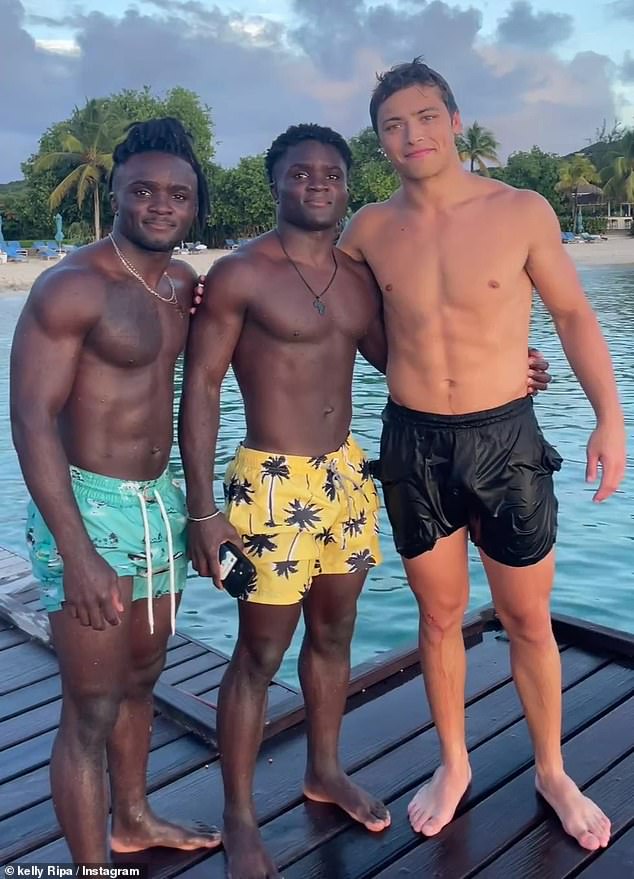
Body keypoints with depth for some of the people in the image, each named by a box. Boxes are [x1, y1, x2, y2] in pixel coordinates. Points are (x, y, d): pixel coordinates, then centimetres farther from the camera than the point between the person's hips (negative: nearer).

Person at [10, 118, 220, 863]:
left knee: (140, 679, 21)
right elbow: (32, 419, -20)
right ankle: (91, 862, 18)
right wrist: (78, 554, -25)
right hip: (88, 505, -8)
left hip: (160, 503, 8)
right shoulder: (72, 286, -15)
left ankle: (133, 821, 42)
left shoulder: (183, 284, 8)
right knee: (91, 710, 0)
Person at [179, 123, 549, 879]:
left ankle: (325, 771, 41)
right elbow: (200, 388, -10)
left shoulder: (358, 277, 9)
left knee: (333, 633, 18)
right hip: (274, 483, -6)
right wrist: (202, 510, -15)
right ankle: (238, 817, 24)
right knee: (260, 653, 4)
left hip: (347, 476, 6)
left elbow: (393, 359, 19)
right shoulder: (239, 273, -10)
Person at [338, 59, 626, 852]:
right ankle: (453, 765, 36)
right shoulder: (370, 229, -1)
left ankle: (552, 772, 34)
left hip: (506, 439, -1)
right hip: (413, 444, 1)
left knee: (528, 618, 11)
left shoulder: (522, 212, -6)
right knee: (439, 615, 14)